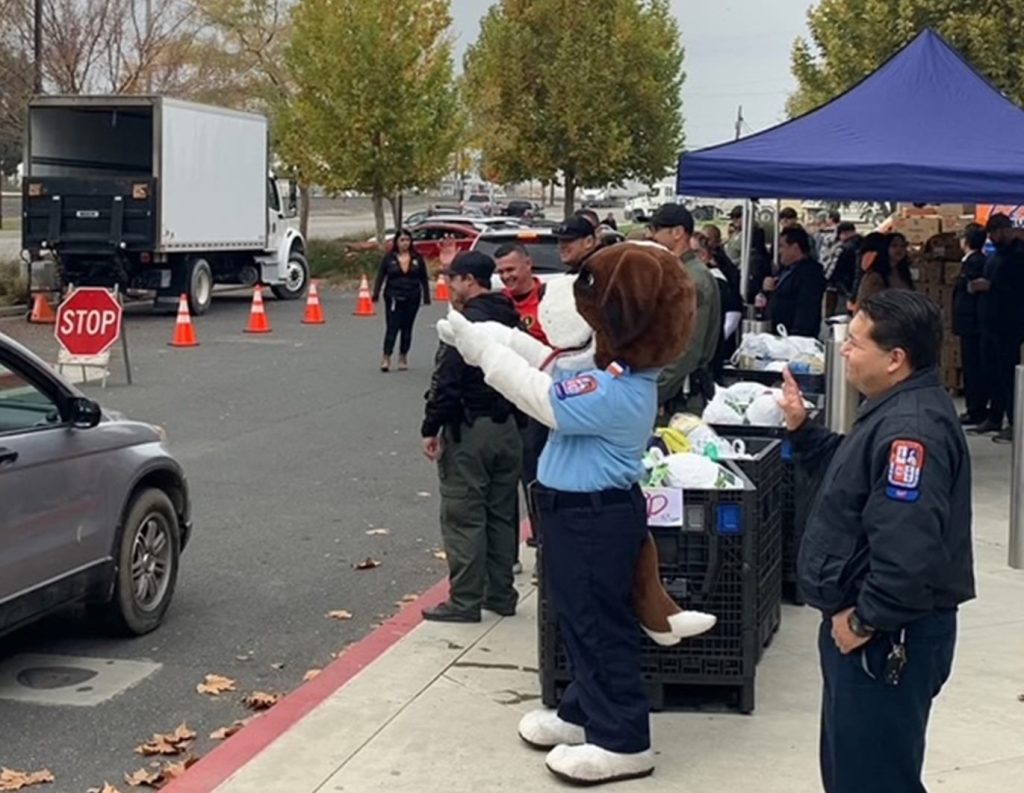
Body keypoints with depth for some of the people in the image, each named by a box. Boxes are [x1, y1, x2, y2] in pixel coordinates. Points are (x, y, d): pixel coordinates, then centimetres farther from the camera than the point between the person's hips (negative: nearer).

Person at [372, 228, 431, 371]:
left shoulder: (417, 258, 4)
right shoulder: (389, 257, 0)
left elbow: (424, 279, 6)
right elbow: (380, 277, -1)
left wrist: (426, 297, 2)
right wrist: (376, 294, -11)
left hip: (412, 299, 2)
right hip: (394, 299, -2)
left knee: (407, 329, 8)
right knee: (391, 328, -7)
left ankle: (403, 358, 18)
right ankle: (386, 358, -4)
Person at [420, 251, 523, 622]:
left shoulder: (465, 322, -16)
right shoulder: (510, 318, 10)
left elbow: (446, 382, -19)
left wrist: (431, 428, -13)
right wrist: (510, 414, 16)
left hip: (469, 429, -8)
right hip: (507, 427, 9)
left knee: (463, 518, -2)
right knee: (502, 515, 14)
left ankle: (465, 601, 0)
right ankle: (501, 594, 21)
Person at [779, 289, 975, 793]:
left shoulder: (911, 428, -27)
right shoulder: (898, 411, 9)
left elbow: (908, 550, -34)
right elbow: (853, 478, 25)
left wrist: (864, 620, -22)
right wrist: (801, 429, 14)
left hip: (886, 638, -11)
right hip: (874, 627, 11)